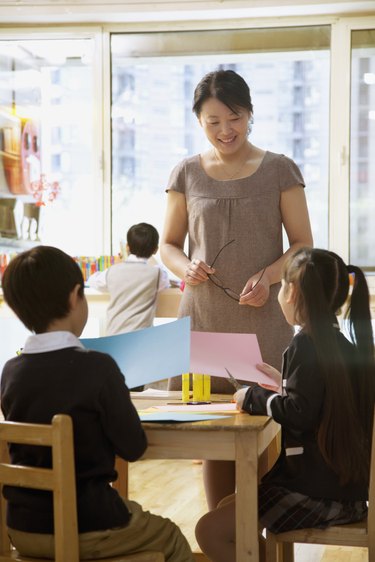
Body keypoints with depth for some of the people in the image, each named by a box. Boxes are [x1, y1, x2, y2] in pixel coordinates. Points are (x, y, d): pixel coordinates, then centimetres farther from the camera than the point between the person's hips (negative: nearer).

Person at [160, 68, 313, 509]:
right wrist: (186, 268, -8)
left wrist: (268, 275, -15)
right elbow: (168, 244, 15)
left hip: (262, 320, -1)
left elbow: (303, 245, 4)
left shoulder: (279, 171, 3)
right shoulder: (186, 175, 8)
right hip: (203, 319, 2)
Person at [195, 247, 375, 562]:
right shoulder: (344, 344, 10)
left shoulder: (307, 343, -16)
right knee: (227, 507, 22)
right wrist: (284, 382, 25)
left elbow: (299, 412, -23)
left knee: (211, 531, -8)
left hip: (317, 492, -10)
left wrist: (253, 398, -9)